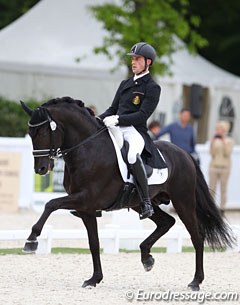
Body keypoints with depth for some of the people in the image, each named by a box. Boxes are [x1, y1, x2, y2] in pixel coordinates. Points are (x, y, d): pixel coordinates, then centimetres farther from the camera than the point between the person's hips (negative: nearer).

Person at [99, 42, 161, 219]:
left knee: (132, 156, -39)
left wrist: (117, 120, -23)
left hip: (135, 132, -9)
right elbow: (113, 109, 23)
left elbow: (143, 115, -13)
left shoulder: (152, 88, -2)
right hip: (116, 130, 9)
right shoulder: (125, 84, 22)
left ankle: (146, 203, -32)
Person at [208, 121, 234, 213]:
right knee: (211, 188, 1)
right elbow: (212, 153, -1)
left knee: (223, 189, 1)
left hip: (224, 166, -2)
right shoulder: (215, 140, 7)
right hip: (214, 166, 2)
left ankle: (222, 208, 5)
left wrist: (223, 141, -15)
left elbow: (227, 153, -12)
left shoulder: (229, 141, 0)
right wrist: (212, 141, -7)